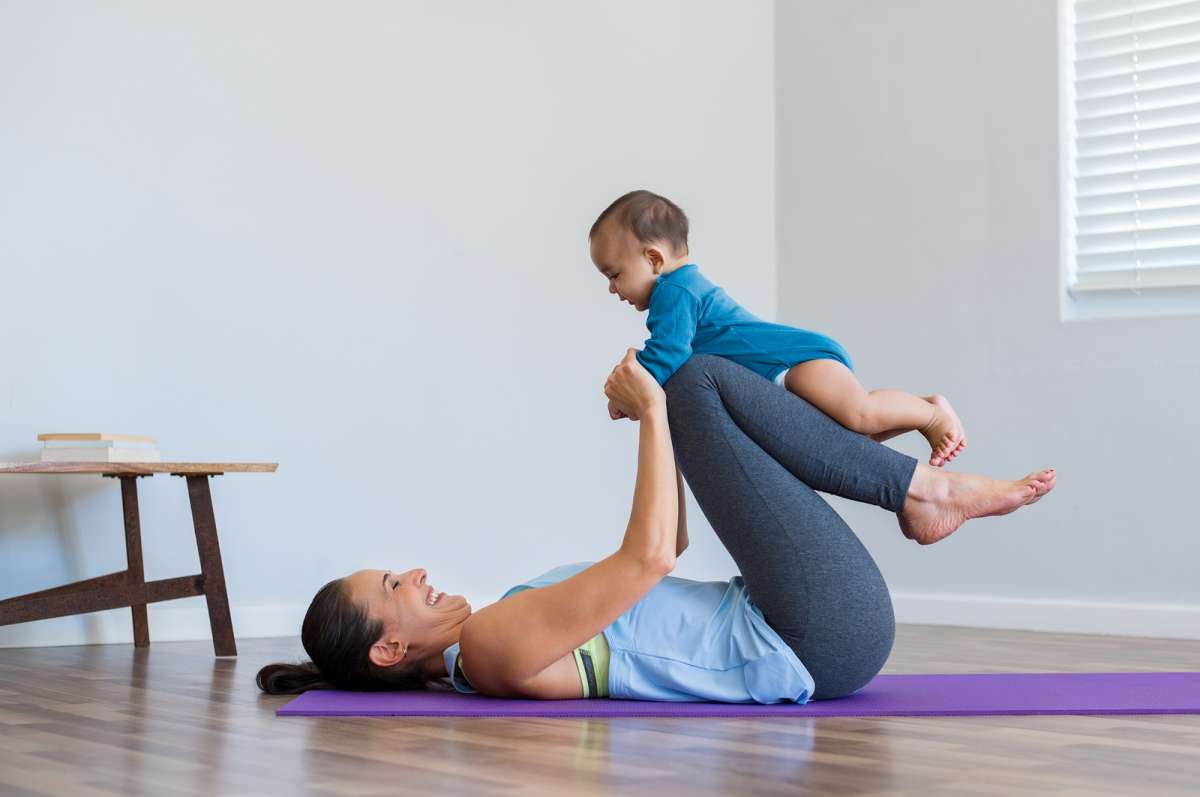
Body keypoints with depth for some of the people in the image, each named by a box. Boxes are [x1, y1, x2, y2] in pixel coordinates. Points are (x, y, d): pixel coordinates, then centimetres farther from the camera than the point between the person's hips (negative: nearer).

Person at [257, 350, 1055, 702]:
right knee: (701, 383, -8)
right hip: (817, 644, -9)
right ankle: (921, 490, -4)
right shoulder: (496, 645, -15)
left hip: (801, 645, 9)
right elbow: (648, 559, -24)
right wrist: (655, 416, -13)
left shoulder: (496, 641, 17)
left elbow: (662, 547, 22)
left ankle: (916, 487, 8)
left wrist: (654, 424, 15)